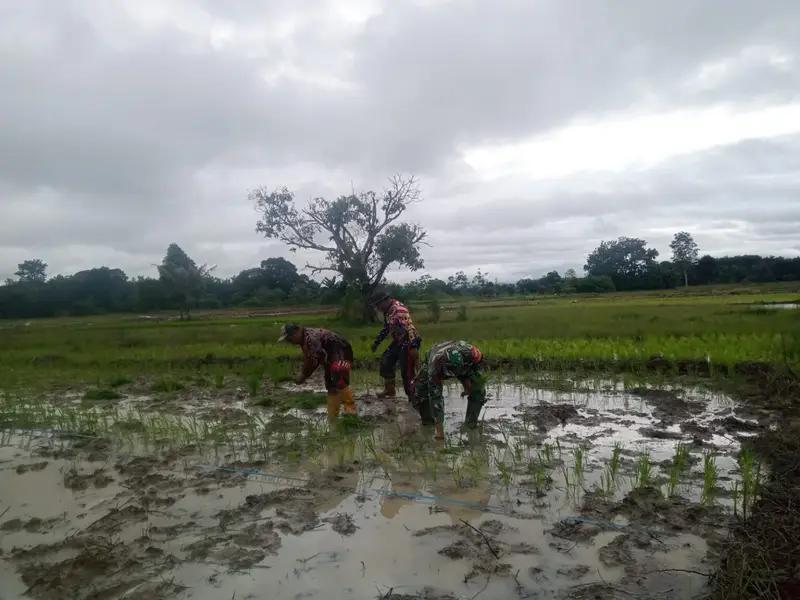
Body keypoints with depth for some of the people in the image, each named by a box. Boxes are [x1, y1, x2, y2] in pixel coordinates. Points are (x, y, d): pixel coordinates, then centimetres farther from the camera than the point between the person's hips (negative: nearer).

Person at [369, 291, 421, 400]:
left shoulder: (400, 310, -24)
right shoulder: (388, 311, 7)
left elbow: (410, 327, -30)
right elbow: (386, 328, 22)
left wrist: (414, 347, -36)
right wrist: (376, 342, 26)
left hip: (408, 343, -10)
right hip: (398, 342, 10)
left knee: (406, 372, -9)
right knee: (386, 362, 17)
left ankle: (413, 397, 3)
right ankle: (390, 390, 31)